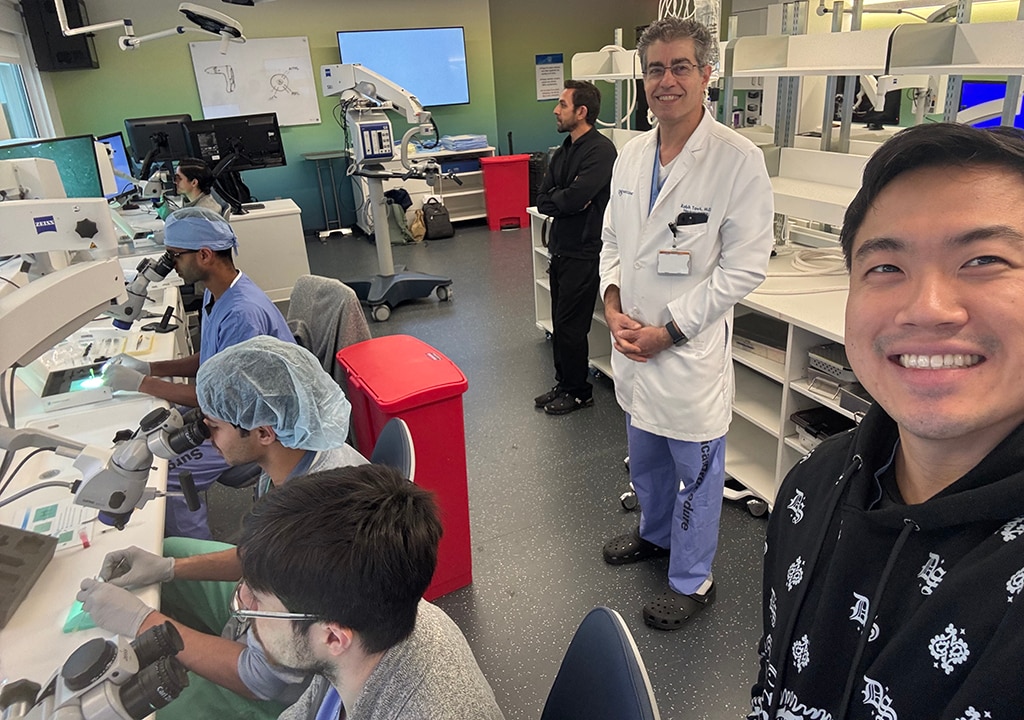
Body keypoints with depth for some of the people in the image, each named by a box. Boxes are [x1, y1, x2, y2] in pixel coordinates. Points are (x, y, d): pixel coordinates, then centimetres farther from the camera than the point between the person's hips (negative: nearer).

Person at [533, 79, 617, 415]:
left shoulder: (600, 149, -15)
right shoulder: (563, 152, 13)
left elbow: (574, 199, -25)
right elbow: (542, 201, 7)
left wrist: (553, 197, -5)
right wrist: (565, 199, -12)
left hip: (583, 252, -8)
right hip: (561, 249, 8)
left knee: (571, 326, -1)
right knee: (559, 322, 14)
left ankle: (579, 392, 16)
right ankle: (564, 384, 29)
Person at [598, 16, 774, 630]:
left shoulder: (739, 160, -16)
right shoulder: (632, 154, 4)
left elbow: (745, 265, -17)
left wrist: (667, 331, -17)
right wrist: (613, 306, -5)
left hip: (693, 350, -6)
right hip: (633, 343, 7)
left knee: (696, 473, 11)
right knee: (645, 458, 25)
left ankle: (692, 581, 32)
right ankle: (654, 533, 51)